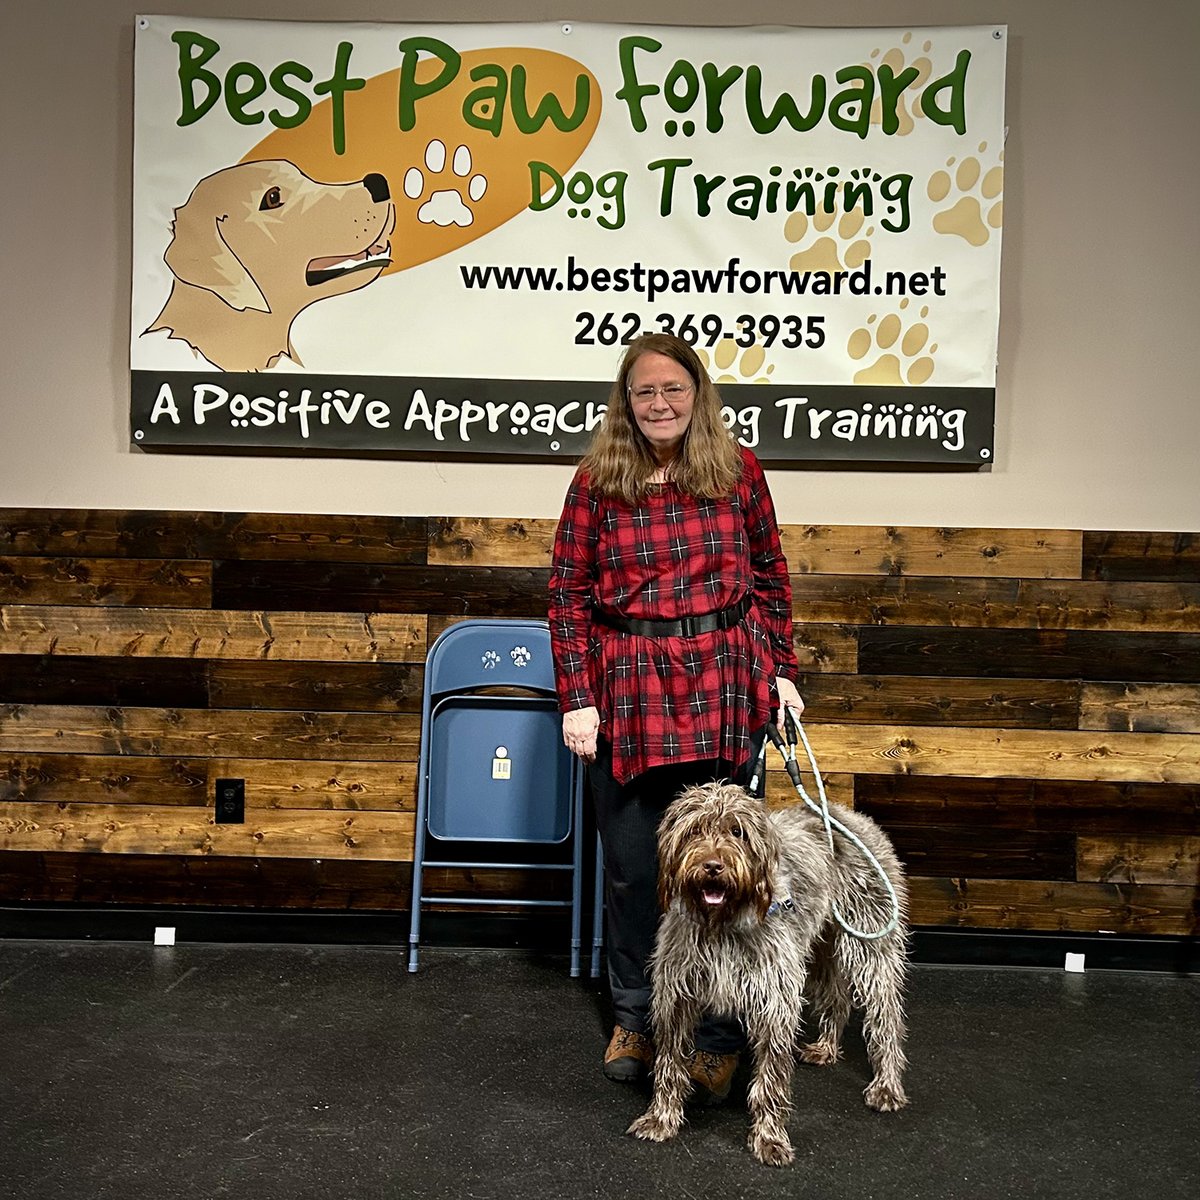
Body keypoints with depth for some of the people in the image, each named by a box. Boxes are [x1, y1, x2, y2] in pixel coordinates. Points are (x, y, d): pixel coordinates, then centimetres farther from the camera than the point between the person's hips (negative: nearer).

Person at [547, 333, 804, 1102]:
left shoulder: (739, 472, 3)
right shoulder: (597, 481, 0)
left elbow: (771, 579, 10)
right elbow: (569, 595, 1)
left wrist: (781, 672, 6)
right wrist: (577, 698, -5)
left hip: (723, 691, 0)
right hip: (628, 693, 0)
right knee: (631, 864, 10)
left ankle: (717, 1038, 22)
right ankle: (636, 1017, 30)